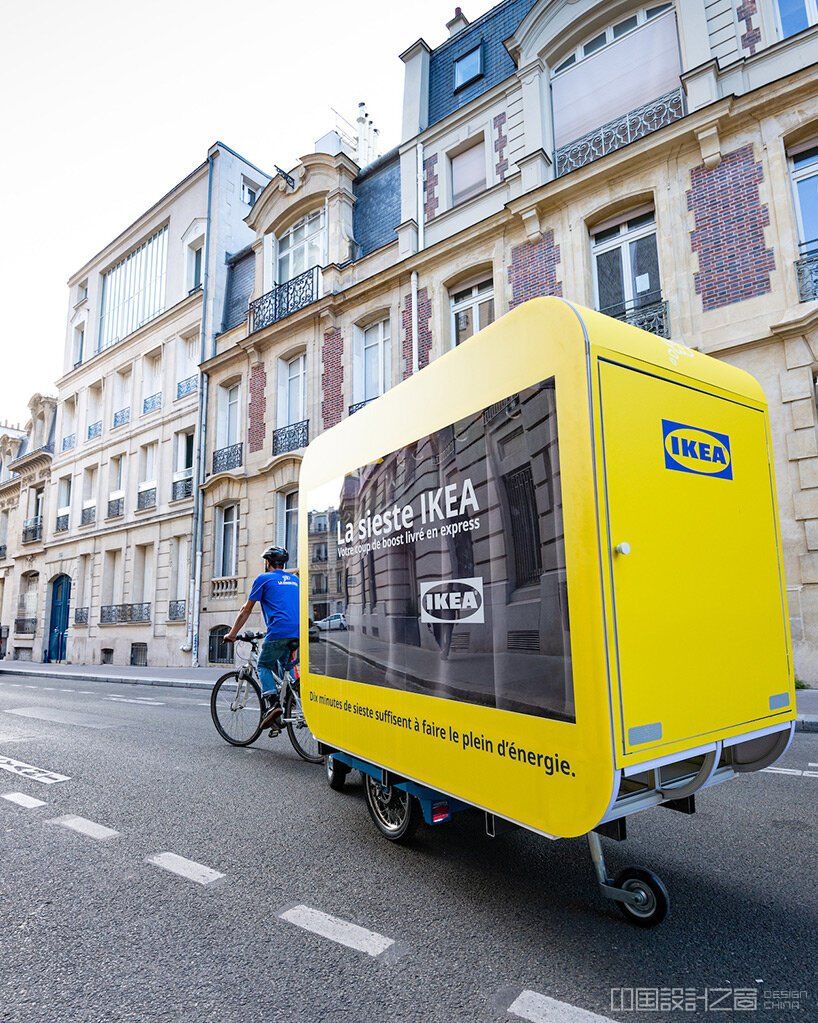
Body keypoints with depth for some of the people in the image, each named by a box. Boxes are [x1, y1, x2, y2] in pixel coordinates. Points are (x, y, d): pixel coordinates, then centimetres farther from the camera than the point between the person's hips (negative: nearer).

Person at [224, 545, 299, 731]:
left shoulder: (264, 578, 10)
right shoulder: (295, 579, 24)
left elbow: (246, 610, 13)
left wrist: (232, 633, 22)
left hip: (278, 631, -5)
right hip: (298, 632, 5)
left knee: (264, 666, 12)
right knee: (287, 667, 23)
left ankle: (272, 703, -8)